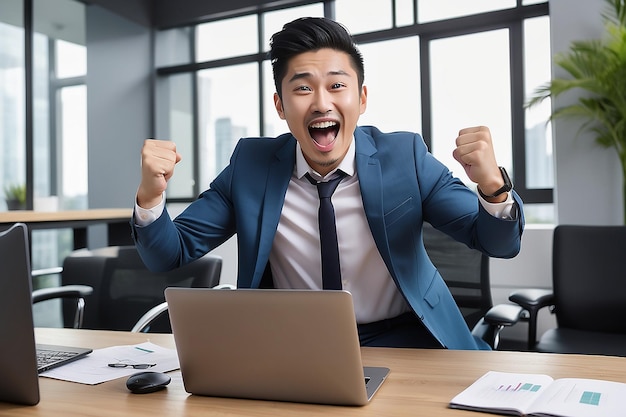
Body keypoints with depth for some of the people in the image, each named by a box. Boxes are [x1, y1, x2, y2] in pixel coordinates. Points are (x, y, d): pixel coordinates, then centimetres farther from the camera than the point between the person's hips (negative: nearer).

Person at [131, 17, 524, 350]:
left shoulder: (406, 156, -7)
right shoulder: (251, 165, -5)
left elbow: (500, 244, -4)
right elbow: (171, 255, -1)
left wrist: (492, 184, -27)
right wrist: (151, 194, -23)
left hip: (401, 342, 0)